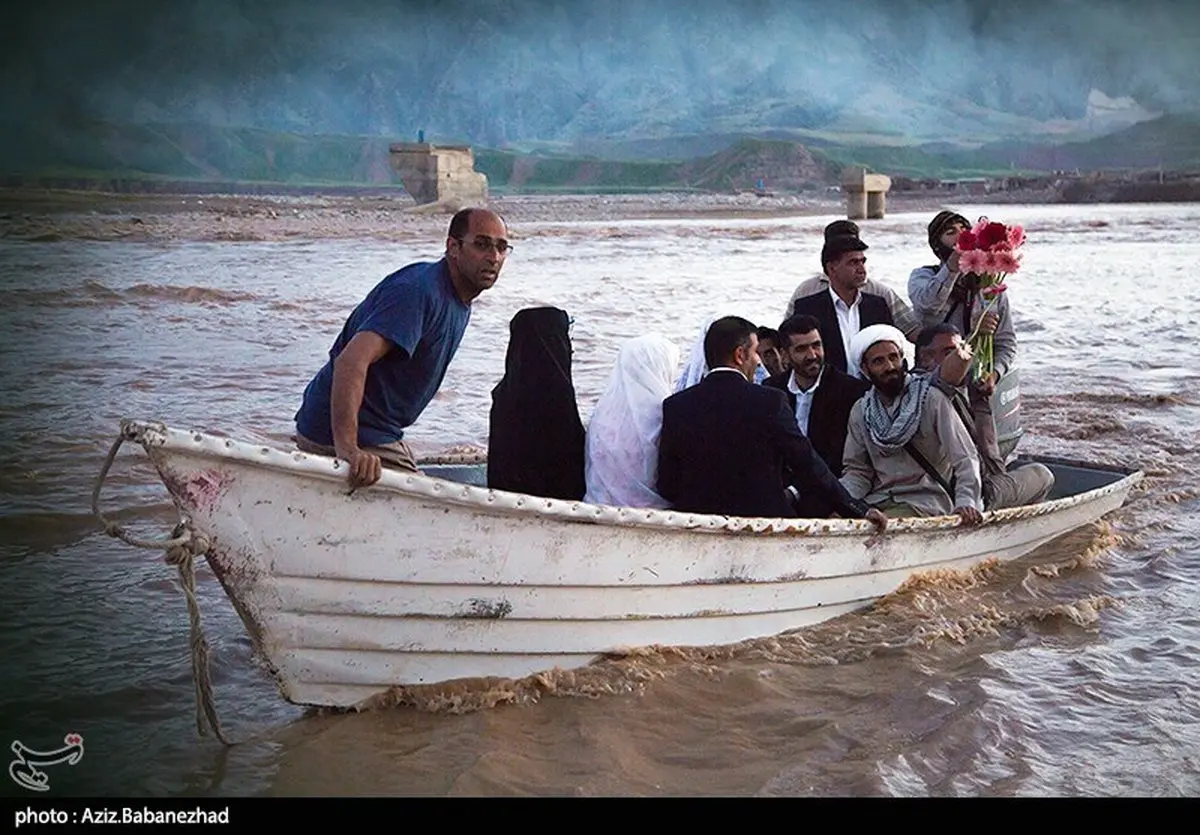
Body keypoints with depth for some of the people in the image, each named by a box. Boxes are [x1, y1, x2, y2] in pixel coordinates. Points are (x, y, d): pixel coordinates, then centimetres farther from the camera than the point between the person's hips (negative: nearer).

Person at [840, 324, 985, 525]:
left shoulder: (932, 400, -4)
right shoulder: (861, 412, 10)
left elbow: (965, 458, -8)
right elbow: (857, 471, 11)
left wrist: (966, 503, -24)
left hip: (925, 502, -4)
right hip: (877, 500, 4)